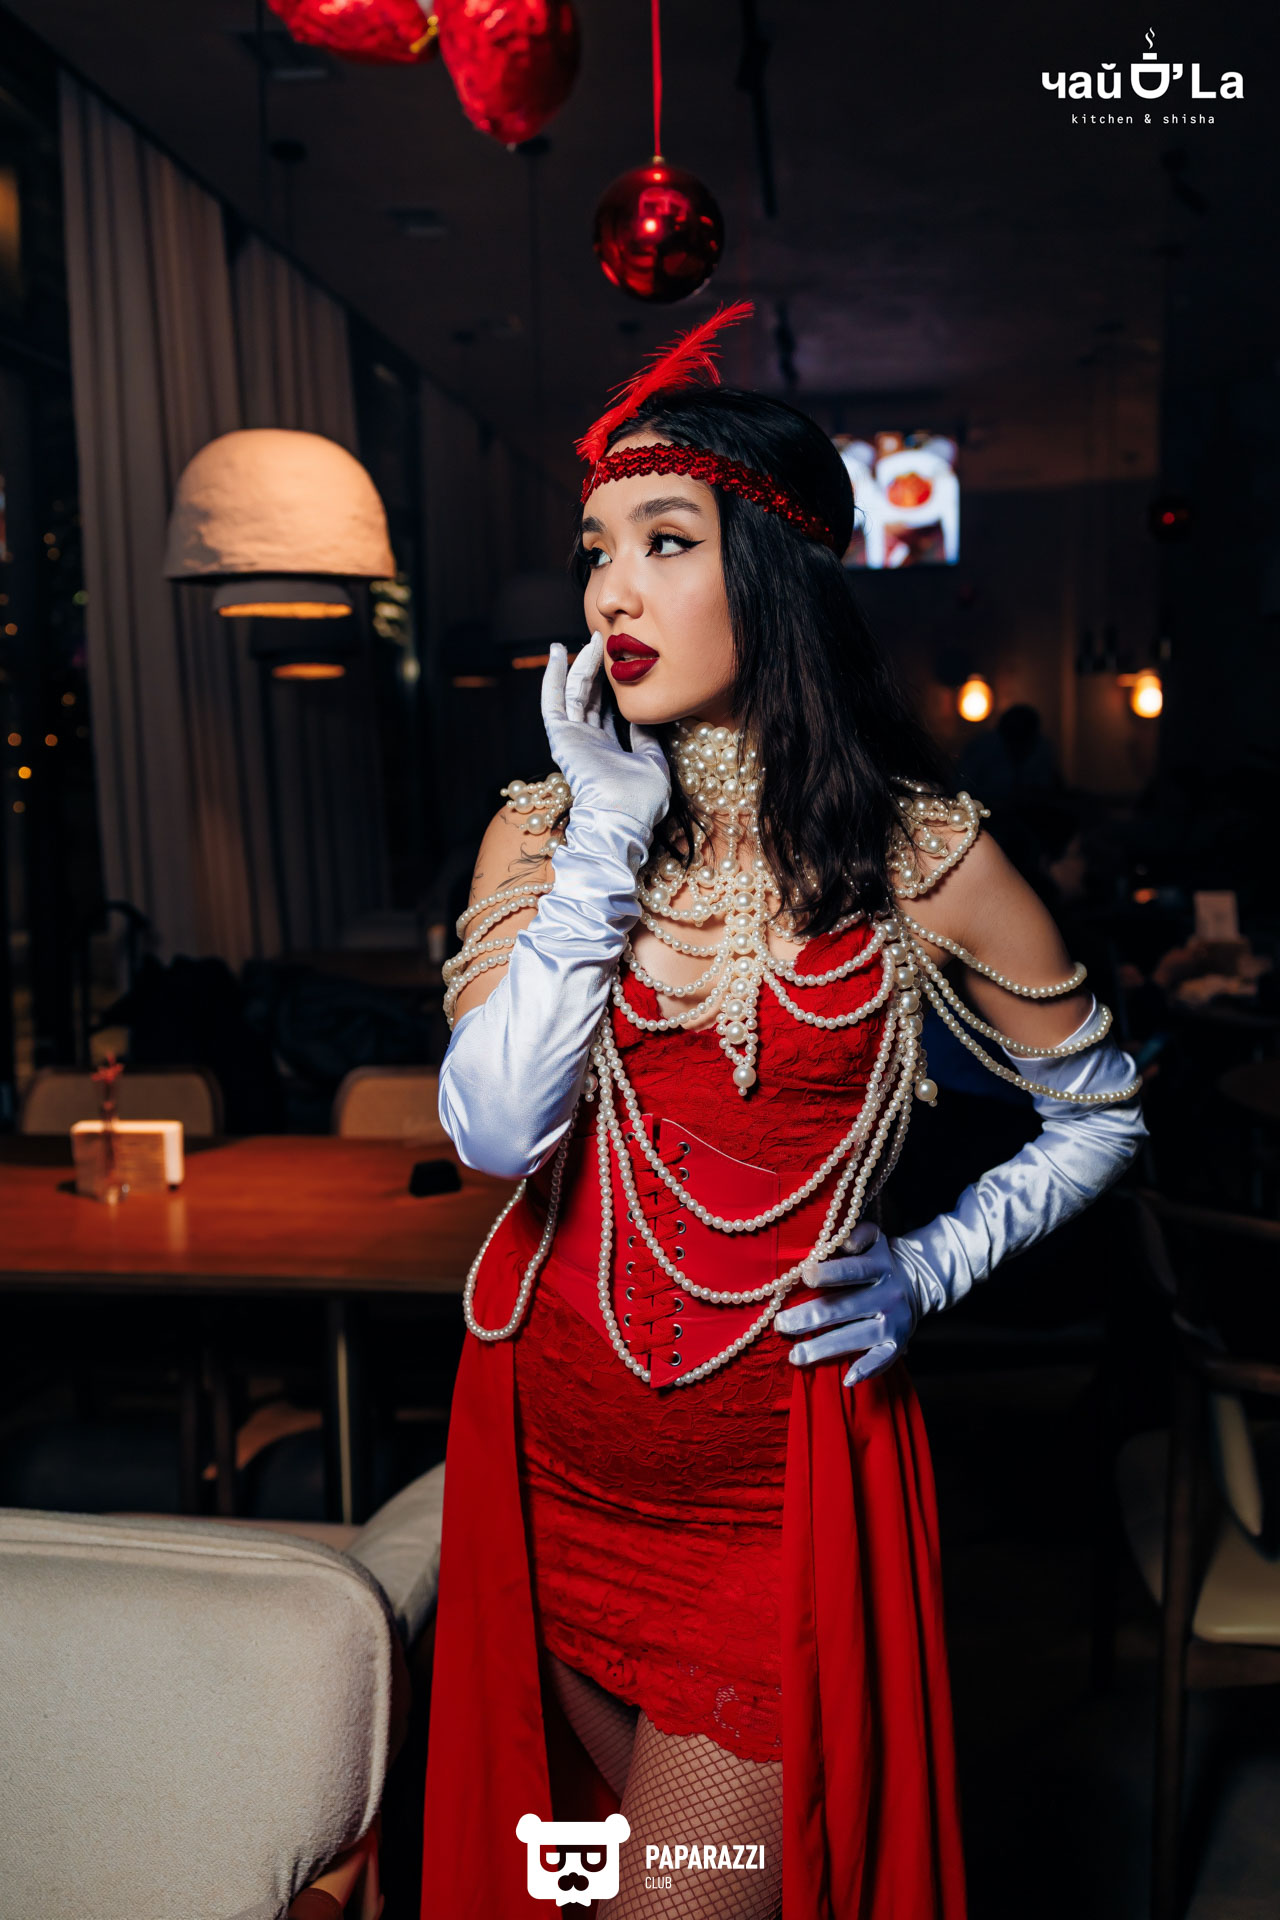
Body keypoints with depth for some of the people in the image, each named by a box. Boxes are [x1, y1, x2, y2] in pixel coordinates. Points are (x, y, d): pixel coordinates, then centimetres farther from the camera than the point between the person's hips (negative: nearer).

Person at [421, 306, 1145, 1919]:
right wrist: (612, 825, -18)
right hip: (552, 1448, 4)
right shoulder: (542, 829, -3)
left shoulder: (916, 854, -9)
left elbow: (1100, 1114, 5)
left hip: (778, 1468, -3)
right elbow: (494, 1133, -19)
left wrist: (924, 1274, -7)